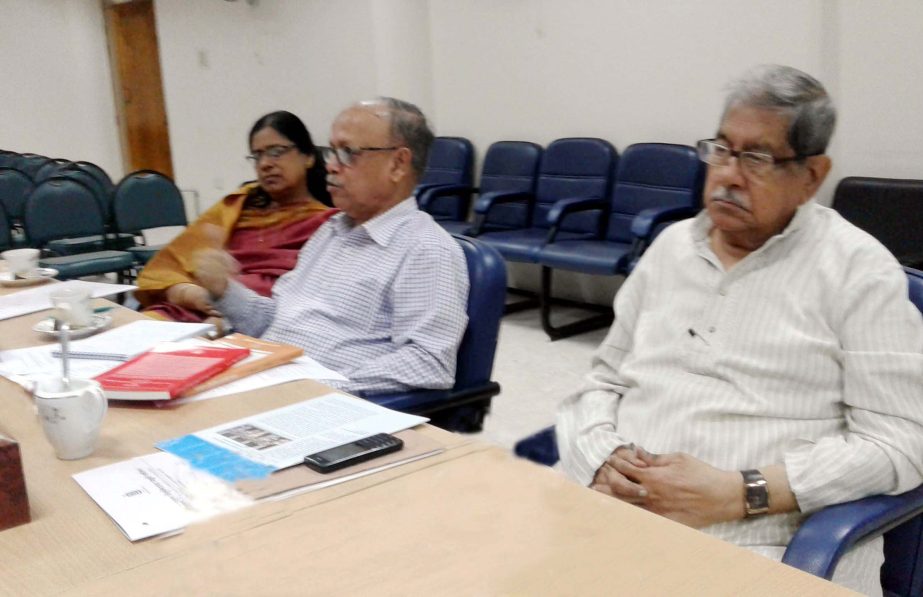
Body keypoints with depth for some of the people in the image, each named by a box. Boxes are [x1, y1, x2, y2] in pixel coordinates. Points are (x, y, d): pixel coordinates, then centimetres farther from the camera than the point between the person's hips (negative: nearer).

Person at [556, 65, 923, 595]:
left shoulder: (857, 268, -1)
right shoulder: (672, 245, 13)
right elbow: (606, 380, 17)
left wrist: (736, 494, -15)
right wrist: (603, 462, -4)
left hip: (760, 546, -3)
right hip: (613, 512, 4)